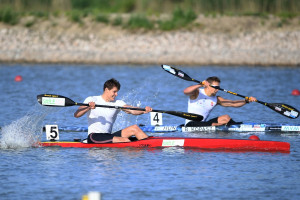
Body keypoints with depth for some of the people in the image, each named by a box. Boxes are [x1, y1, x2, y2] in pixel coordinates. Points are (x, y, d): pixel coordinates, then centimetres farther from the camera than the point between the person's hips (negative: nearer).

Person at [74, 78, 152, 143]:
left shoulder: (117, 103, 11)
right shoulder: (91, 100, 0)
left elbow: (132, 110, -7)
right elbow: (76, 115, -10)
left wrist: (144, 111, -28)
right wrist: (88, 108, -30)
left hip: (108, 136, 6)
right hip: (94, 137, -6)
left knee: (134, 128, -13)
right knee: (125, 140, -27)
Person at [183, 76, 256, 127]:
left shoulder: (216, 99, 10)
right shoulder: (197, 93, -5)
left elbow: (233, 103, 5)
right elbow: (185, 91, -26)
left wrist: (246, 100, -8)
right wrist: (200, 85, -33)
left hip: (203, 124, 7)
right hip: (191, 124, -7)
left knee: (226, 118, -10)